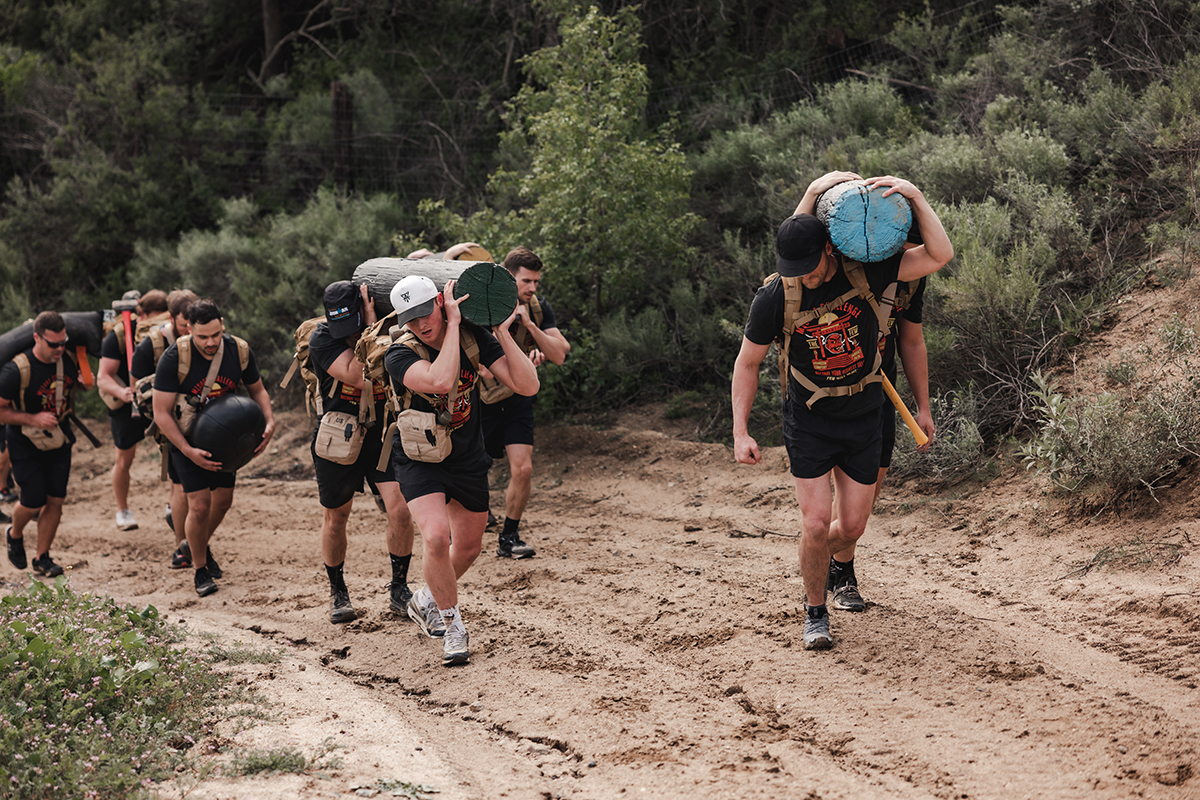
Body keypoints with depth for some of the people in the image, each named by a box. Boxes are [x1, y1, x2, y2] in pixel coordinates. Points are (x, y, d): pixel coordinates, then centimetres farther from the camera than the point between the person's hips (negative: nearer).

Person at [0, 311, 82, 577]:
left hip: (59, 443, 5)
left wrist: (62, 417, 6)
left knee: (55, 500, 2)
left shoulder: (69, 361, -8)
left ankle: (42, 558, 15)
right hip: (26, 446, -5)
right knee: (34, 501, -5)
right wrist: (33, 419, -26)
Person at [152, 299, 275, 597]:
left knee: (223, 501, 12)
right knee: (199, 505, -10)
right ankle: (200, 569, 12)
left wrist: (269, 422, -16)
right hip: (186, 438, -4)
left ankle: (200, 545, 43)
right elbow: (162, 413, -21)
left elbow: (257, 390, 4)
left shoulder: (239, 351, -14)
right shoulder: (174, 358, -25)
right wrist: (188, 451, -30)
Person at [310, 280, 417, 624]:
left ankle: (399, 589, 4)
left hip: (381, 432, 1)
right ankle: (338, 593, 32)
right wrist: (371, 328, -30)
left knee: (400, 510, -13)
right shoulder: (321, 340, -16)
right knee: (336, 518, 11)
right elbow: (357, 377, -29)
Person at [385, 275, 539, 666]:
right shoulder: (400, 355, -23)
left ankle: (425, 601, 47)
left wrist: (503, 331, -25)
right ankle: (452, 625, -4)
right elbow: (441, 380, -43)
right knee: (436, 538, -26)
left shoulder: (475, 337, -11)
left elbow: (527, 385, -18)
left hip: (468, 458, 5)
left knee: (468, 547, 18)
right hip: (419, 459, -5)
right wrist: (453, 324, -35)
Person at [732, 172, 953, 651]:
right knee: (816, 523, -11)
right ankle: (814, 611, 13)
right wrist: (740, 432, -7)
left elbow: (940, 256, -20)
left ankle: (824, 565, 42)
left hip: (863, 418, 2)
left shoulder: (866, 271, -15)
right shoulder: (774, 298, -17)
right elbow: (747, 363, -4)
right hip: (809, 422, -2)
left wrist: (913, 195, -30)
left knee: (852, 528, 7)